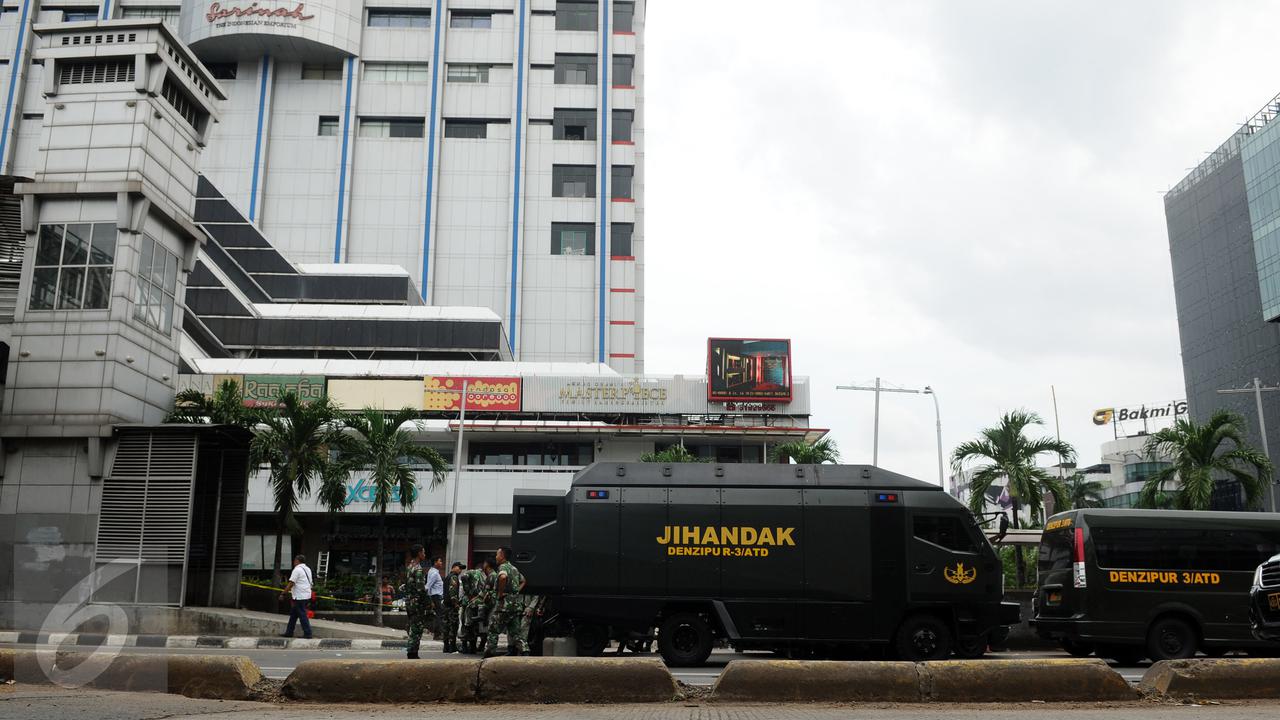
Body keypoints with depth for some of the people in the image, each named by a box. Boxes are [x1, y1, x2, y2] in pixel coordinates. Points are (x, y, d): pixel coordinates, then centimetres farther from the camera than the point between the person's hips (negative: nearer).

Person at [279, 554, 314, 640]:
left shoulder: (297, 569, -12)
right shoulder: (307, 569, 16)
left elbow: (291, 584, -17)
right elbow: (310, 583, 18)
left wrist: (283, 594, -12)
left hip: (299, 597, -9)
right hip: (307, 595, 9)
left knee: (302, 615, -5)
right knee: (293, 614, 17)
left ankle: (307, 634, -5)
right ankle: (289, 632, 22)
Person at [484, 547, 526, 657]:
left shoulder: (503, 567, -9)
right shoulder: (514, 568, 19)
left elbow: (503, 577, -32)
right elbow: (523, 581, 32)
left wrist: (500, 593, -22)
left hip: (505, 602, -8)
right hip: (516, 603, 8)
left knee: (493, 629, -1)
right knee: (514, 631, 9)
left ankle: (489, 653, -2)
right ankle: (513, 653, 8)